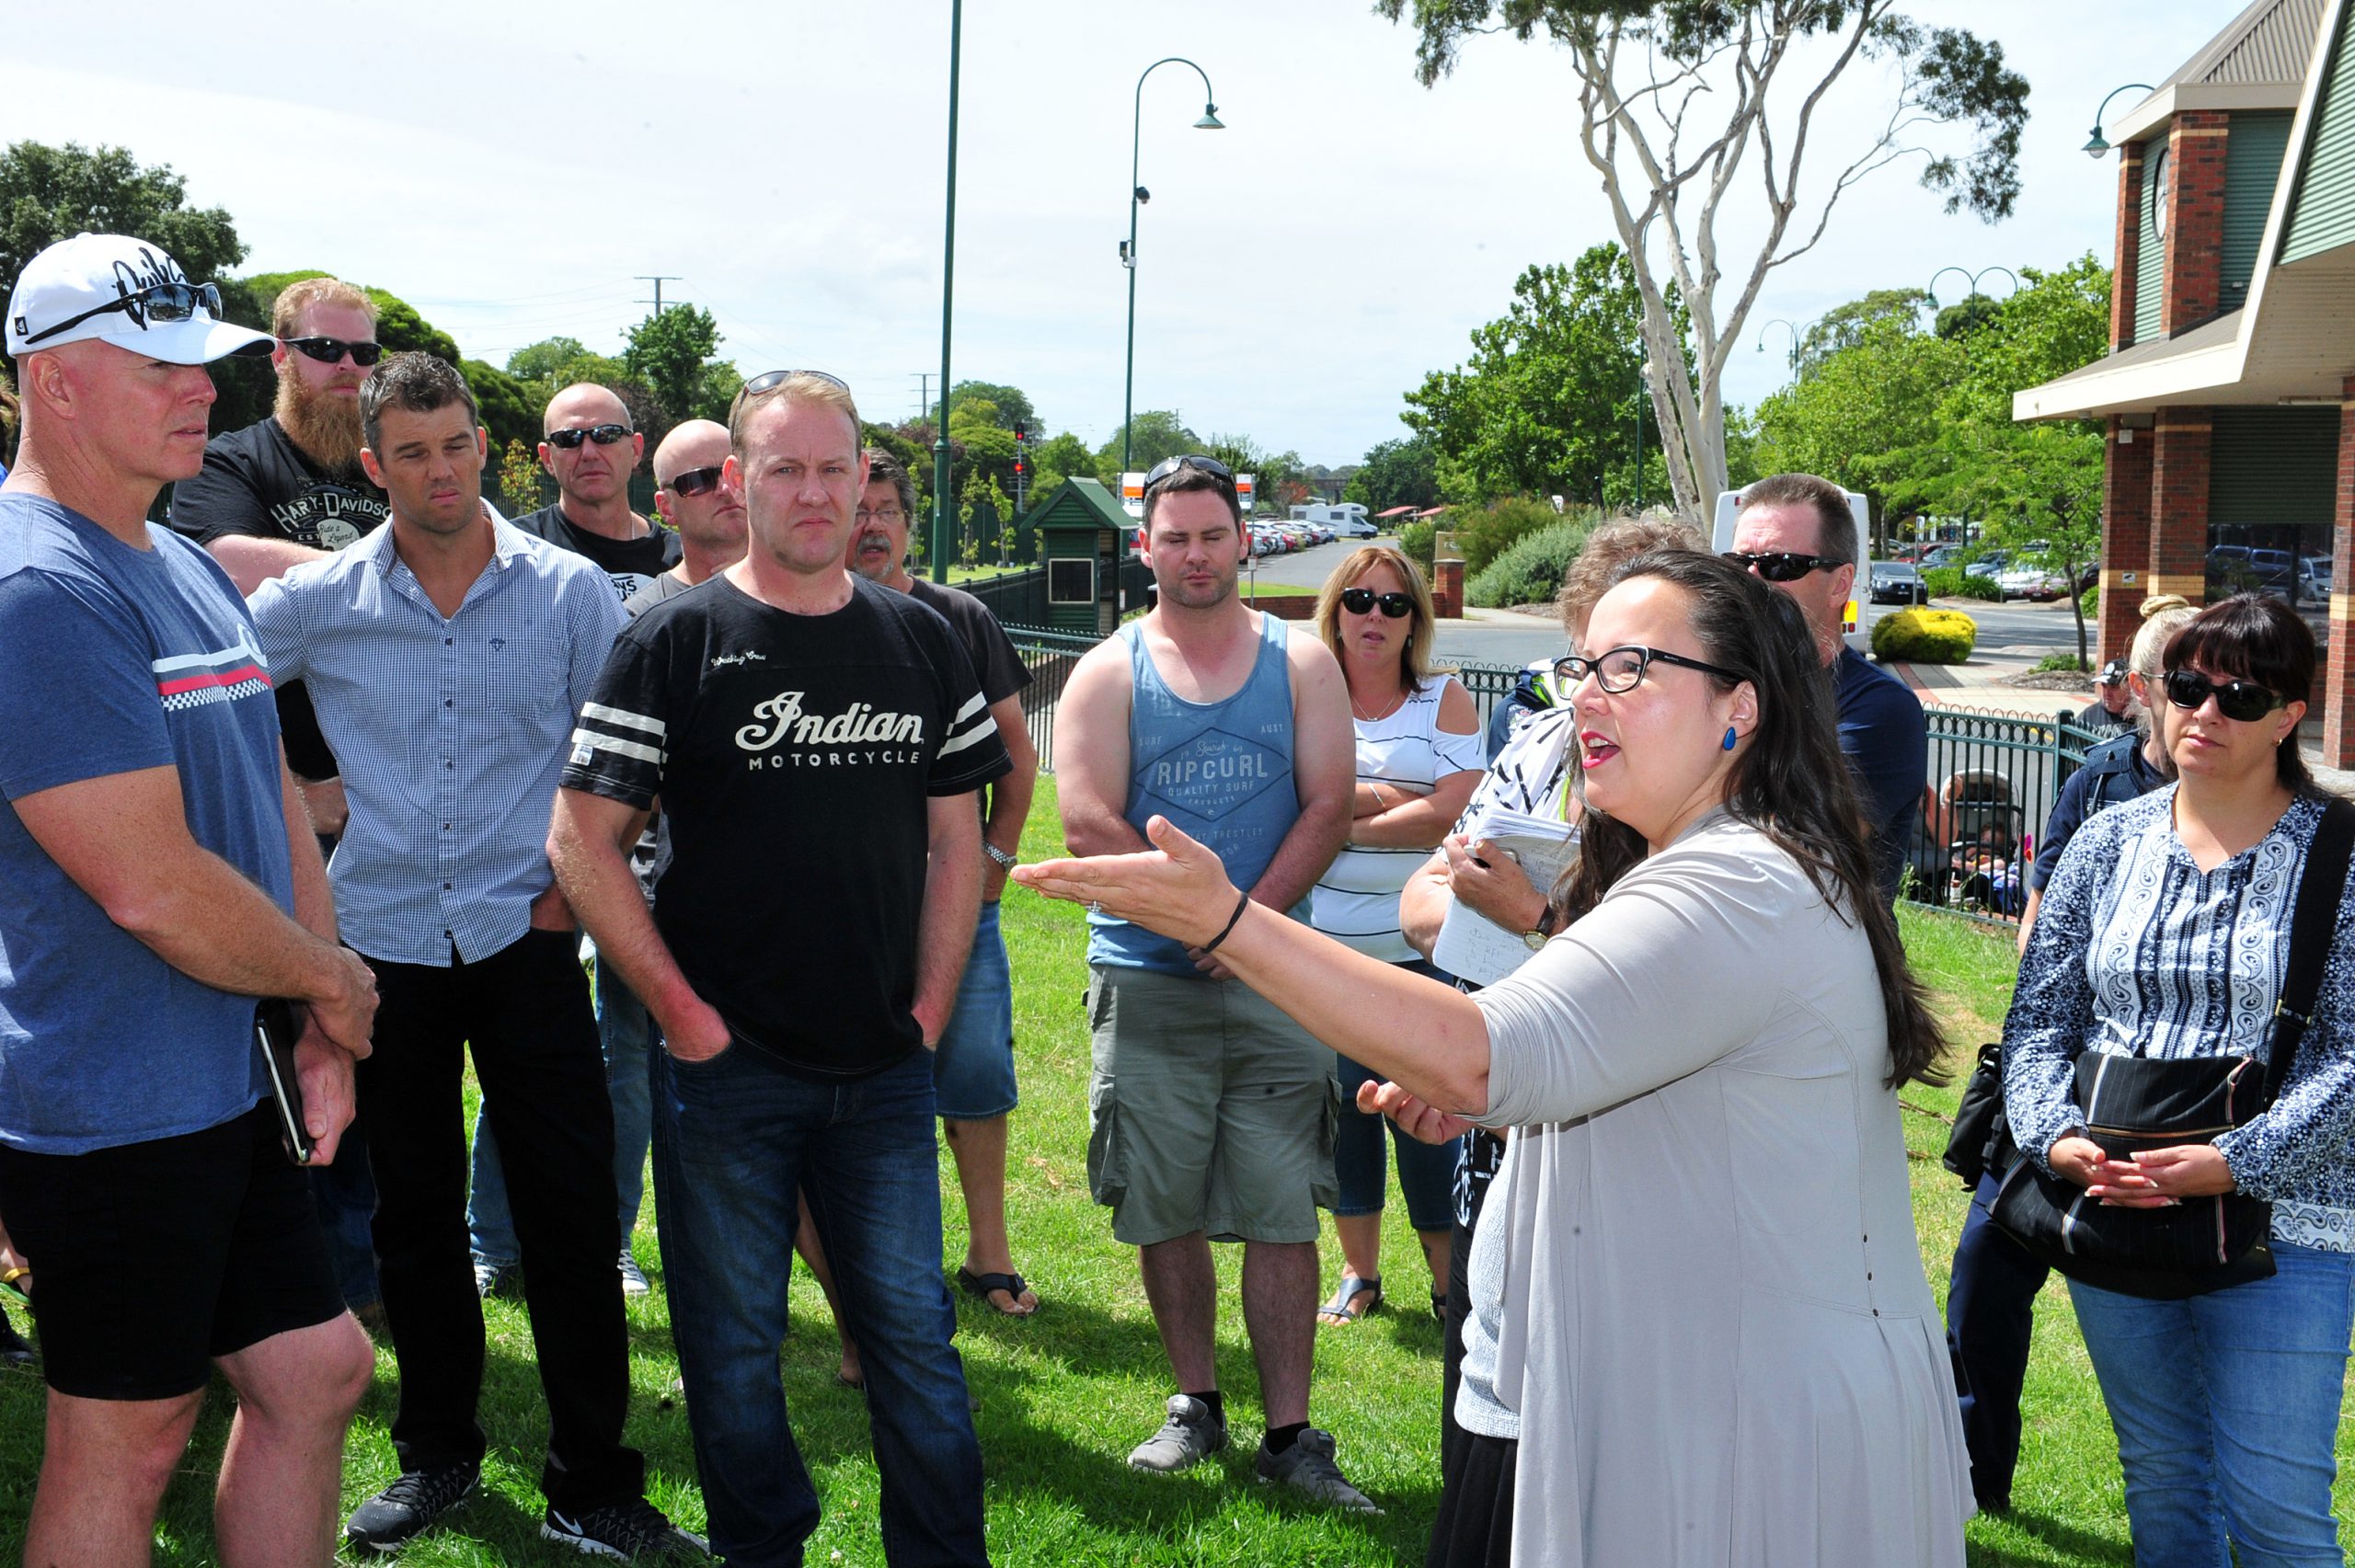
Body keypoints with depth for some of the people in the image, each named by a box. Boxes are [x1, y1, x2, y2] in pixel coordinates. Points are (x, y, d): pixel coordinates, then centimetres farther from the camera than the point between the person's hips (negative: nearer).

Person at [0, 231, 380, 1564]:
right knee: (124, 1442, 6)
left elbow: (275, 803, 15)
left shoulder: (194, 573, 12)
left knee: (318, 1370, 16)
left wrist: (323, 1035, 8)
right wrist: (337, 981, -8)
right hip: (114, 1106, -9)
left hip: (231, 1090, 9)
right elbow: (151, 885, -24)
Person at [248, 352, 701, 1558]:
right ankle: (437, 1457, 30)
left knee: (573, 1214, -2)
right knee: (414, 1217, 13)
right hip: (385, 946, 2)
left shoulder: (571, 591, -1)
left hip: (524, 940, -1)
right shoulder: (316, 601, -1)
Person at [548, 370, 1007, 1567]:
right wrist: (682, 1010, -10)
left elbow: (954, 840, 10)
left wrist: (930, 1010, 2)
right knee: (734, 1344, 11)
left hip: (883, 1067, 3)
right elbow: (581, 842, -7)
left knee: (913, 1331, 10)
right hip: (726, 1067, -2)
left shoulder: (921, 643, 7)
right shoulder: (674, 644, -4)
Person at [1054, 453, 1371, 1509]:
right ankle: (1196, 1404, 23)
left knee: (1281, 1214, -1)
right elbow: (1089, 827, -5)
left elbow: (1327, 807, 0)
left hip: (1274, 978, 0)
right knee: (1163, 1211, 7)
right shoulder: (1108, 672, 5)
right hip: (1145, 982, 0)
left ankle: (1289, 1434, 6)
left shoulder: (1301, 664, 8)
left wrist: (1252, 919, -12)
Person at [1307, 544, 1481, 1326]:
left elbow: (1449, 812, -9)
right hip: (1325, 944, 2)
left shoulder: (1446, 699, 3)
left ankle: (1450, 1282, 13)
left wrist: (1346, 821, -10)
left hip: (1421, 946, -2)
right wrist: (1384, 798, -11)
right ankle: (1358, 1272, 25)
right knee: (1342, 1104, 9)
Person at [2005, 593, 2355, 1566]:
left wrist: (2235, 1163, -22)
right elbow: (2039, 1020, 4)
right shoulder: (2108, 842, 6)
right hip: (2110, 1210, 3)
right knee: (2159, 1483, 16)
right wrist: (2058, 1137, -14)